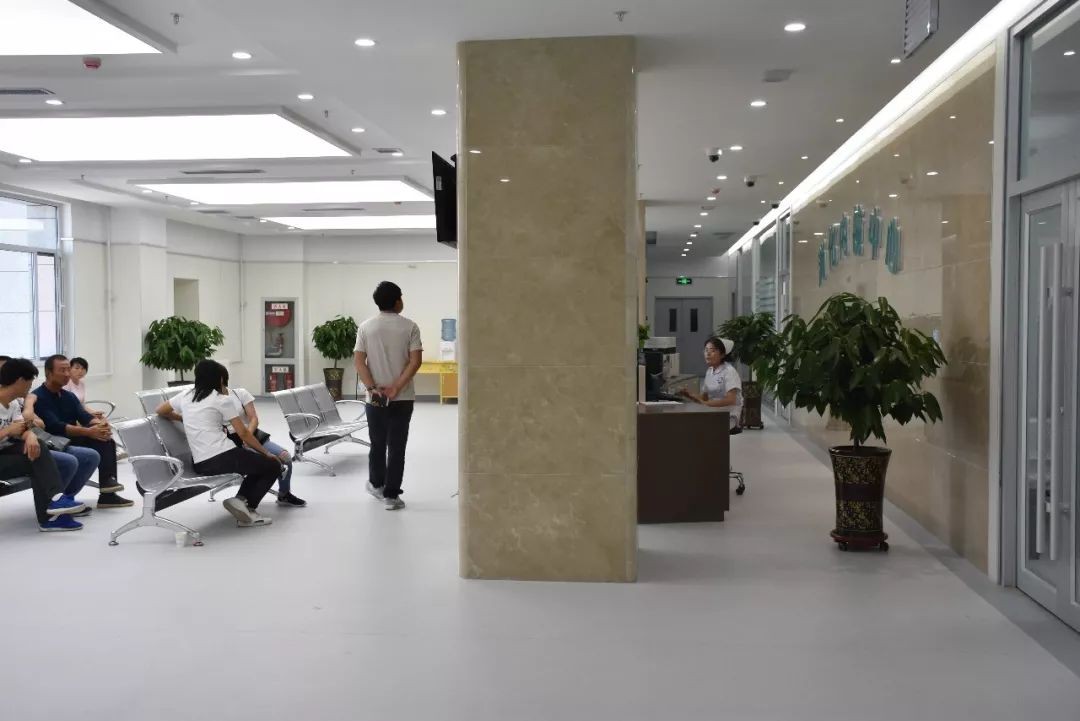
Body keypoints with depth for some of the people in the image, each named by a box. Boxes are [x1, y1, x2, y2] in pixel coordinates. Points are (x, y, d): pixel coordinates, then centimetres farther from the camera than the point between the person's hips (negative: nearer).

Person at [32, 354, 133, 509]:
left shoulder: (69, 396, 14)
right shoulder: (38, 397, -12)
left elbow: (85, 417, 1)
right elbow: (55, 427, -24)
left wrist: (100, 424, -23)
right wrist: (88, 432, -33)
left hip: (70, 441, 8)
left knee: (107, 441, -9)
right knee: (92, 455, -25)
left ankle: (107, 494, -12)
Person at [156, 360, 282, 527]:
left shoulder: (186, 396, 13)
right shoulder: (222, 399, -2)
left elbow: (160, 411, 27)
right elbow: (243, 433, -3)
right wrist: (266, 453, 6)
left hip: (200, 464, 7)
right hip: (224, 457, -7)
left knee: (257, 466, 26)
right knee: (273, 466, 10)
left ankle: (241, 500, 4)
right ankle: (248, 506, -4)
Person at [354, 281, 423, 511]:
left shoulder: (365, 327, 2)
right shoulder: (409, 327, -3)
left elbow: (358, 361, -5)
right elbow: (416, 361, -11)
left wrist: (372, 388, -8)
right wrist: (396, 387, -12)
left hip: (375, 397, 2)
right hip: (403, 397, -2)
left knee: (377, 443, 18)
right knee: (397, 446, 1)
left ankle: (377, 485, 35)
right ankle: (391, 495, 0)